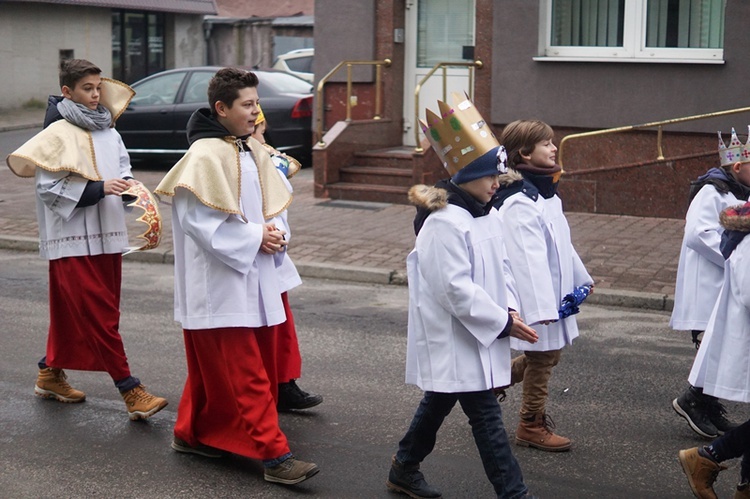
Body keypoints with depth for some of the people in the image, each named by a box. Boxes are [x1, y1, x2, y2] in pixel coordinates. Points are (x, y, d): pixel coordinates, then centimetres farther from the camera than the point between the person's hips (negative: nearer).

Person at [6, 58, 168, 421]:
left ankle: (50, 374, 33)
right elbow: (48, 187, -15)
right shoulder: (57, 134, -10)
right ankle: (131, 392, -8)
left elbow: (122, 166, 19)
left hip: (107, 234, 7)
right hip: (72, 238, -7)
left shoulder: (108, 131, 10)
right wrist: (99, 189, -21)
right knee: (100, 317, -8)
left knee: (71, 312, 16)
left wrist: (128, 185, -4)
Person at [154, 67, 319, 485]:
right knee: (247, 375, -6)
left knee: (214, 368, 18)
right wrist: (255, 238, -16)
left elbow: (271, 204, 20)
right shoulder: (206, 157, -16)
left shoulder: (253, 151, 10)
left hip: (252, 279, 9)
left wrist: (273, 234, -1)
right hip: (219, 283, -9)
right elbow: (199, 221, -21)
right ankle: (274, 455, -4)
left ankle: (193, 433, 31)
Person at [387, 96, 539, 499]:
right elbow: (456, 288, -24)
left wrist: (506, 310, 3)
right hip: (453, 336, -10)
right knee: (486, 415, -7)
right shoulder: (446, 223, -21)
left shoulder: (477, 216, 10)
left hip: (471, 336, 10)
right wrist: (502, 322, -19)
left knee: (438, 403, 20)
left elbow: (492, 272, 18)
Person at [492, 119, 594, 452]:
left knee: (549, 353, 17)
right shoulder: (519, 202, -22)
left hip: (554, 289, 9)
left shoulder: (544, 191, 10)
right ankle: (532, 425, 19)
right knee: (541, 357, 4)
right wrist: (542, 306, -28)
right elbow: (528, 256, -26)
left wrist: (581, 277, 26)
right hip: (534, 295, -9)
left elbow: (562, 241, 20)